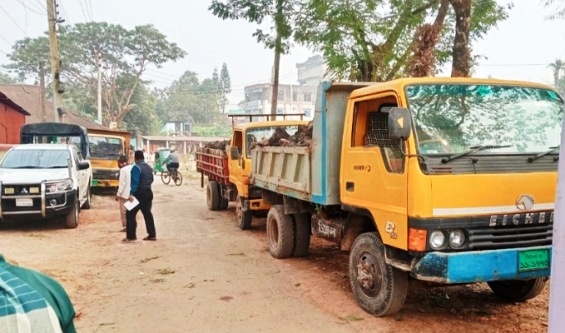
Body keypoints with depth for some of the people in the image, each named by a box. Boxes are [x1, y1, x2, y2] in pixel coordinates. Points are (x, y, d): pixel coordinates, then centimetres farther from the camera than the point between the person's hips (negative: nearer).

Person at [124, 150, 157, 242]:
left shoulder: (136, 167, -14)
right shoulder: (149, 167, 12)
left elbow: (135, 182, -23)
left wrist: (131, 193, -27)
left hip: (139, 194, -8)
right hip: (148, 193, 8)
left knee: (130, 214, -1)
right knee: (147, 213, 13)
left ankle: (131, 236, -3)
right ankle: (152, 235, 14)